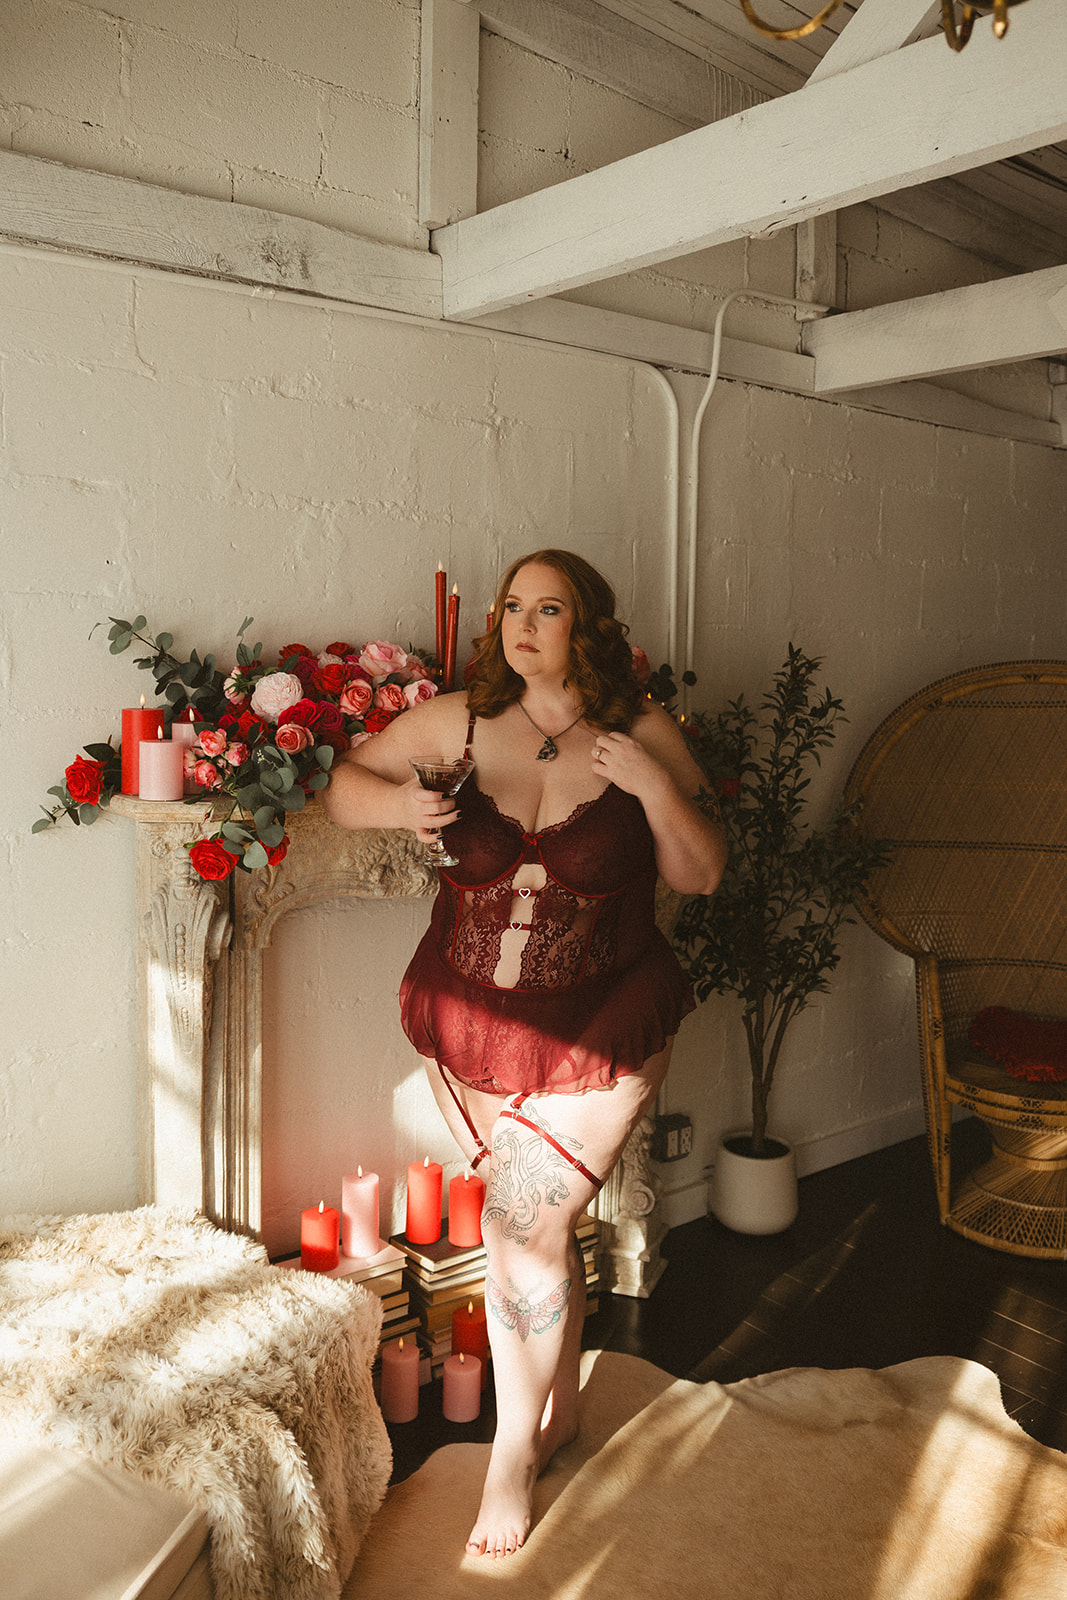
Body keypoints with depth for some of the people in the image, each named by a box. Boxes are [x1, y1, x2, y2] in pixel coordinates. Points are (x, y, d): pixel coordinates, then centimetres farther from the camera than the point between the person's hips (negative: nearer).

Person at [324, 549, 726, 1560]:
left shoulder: (643, 736, -6)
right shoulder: (458, 721, -3)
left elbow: (702, 876, -4)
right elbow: (342, 782, 7)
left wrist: (655, 787, -20)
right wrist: (396, 803, -14)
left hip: (599, 1031, -2)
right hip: (472, 1026, 3)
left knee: (521, 1229, -5)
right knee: (538, 1225, 17)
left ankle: (514, 1451, 21)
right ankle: (560, 1408, 43)